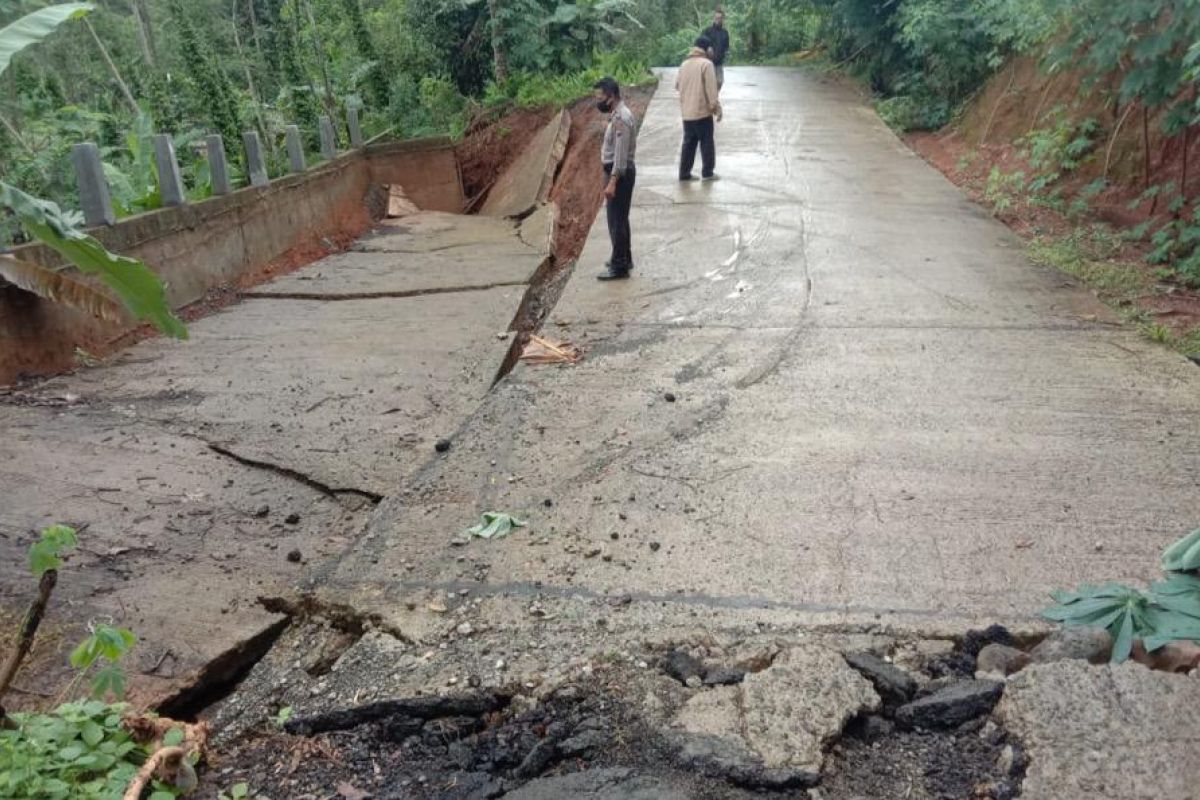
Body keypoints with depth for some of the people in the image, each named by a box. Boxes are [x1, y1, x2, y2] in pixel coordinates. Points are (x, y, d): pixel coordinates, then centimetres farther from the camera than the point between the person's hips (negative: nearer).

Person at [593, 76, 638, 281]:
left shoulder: (621, 118, -21)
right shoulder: (619, 114, 12)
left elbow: (621, 155, -26)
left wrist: (612, 182, -28)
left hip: (620, 174, -10)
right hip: (618, 172, 10)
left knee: (616, 220, -5)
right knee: (620, 218, 18)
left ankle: (619, 267, 0)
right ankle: (624, 258, 29)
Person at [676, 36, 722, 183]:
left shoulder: (684, 64, 8)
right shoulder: (706, 63, -10)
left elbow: (677, 85, 16)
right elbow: (711, 88, -14)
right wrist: (716, 107, -8)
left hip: (686, 111, 6)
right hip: (703, 110, -6)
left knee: (688, 143, 11)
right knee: (707, 142, 5)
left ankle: (684, 173, 10)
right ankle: (707, 172, 7)